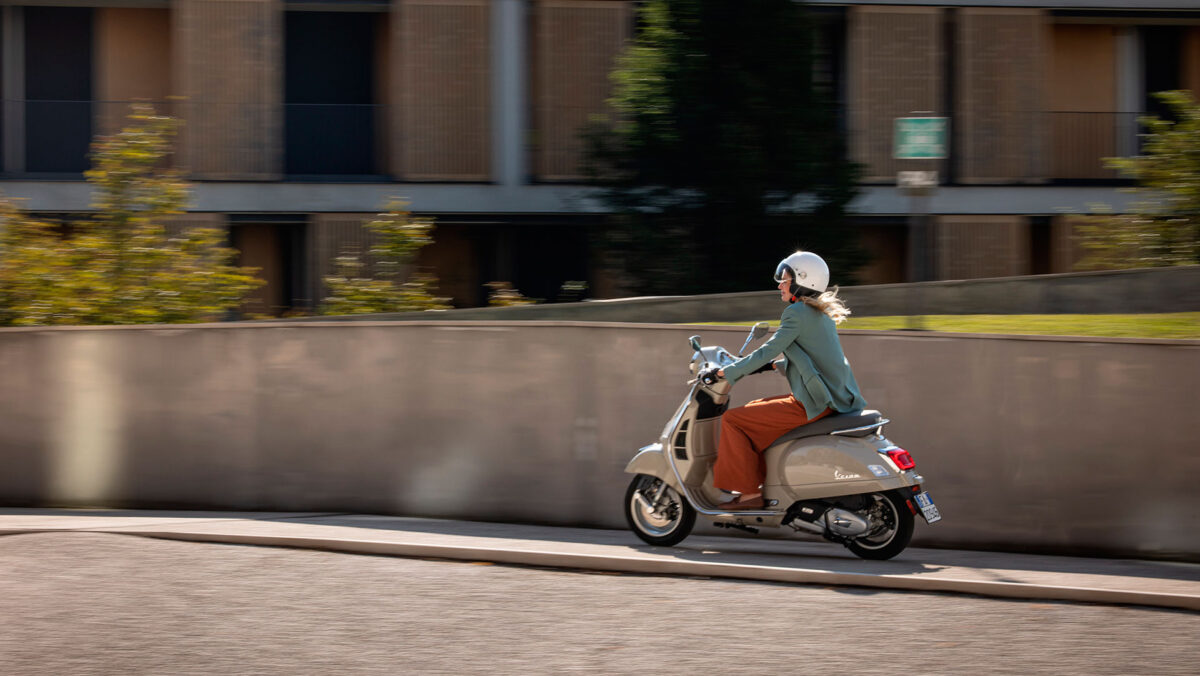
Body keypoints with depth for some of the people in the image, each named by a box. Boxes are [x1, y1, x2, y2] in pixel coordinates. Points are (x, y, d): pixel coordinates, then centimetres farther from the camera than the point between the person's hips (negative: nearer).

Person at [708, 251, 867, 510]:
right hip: (833, 398, 10)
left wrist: (727, 372, -7)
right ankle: (766, 483, 26)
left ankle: (749, 493, -4)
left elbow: (768, 351, -15)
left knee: (732, 420, -5)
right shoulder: (820, 313, 16)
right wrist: (774, 365, 24)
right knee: (755, 410, 26)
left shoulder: (797, 313, -13)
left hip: (812, 405, -10)